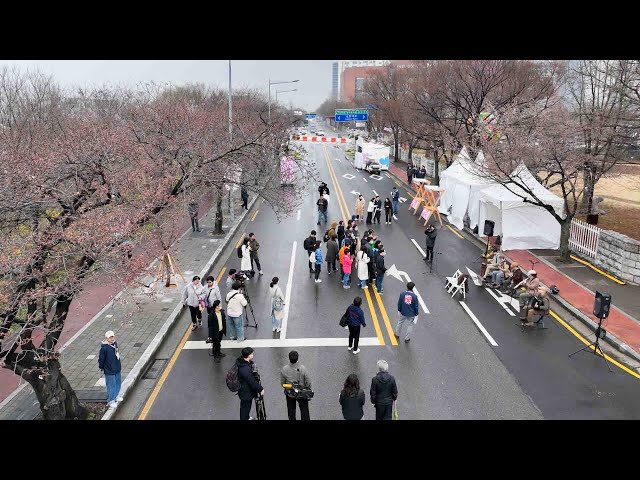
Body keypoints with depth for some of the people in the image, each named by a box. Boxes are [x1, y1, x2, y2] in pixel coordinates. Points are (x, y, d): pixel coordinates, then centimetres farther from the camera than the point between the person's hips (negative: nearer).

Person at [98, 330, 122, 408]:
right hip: (109, 370, -7)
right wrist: (101, 368, -5)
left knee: (118, 383, 21)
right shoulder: (104, 347, -22)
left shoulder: (115, 343, 0)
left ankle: (116, 396, 41)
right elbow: (101, 359, -13)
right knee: (111, 385, 3)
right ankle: (111, 401, 18)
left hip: (117, 369, 7)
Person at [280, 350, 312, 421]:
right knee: (304, 410, 16)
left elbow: (282, 383, -7)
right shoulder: (302, 368, -23)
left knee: (291, 411, 19)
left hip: (289, 393, 1)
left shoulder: (284, 369, -19)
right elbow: (308, 382, -13)